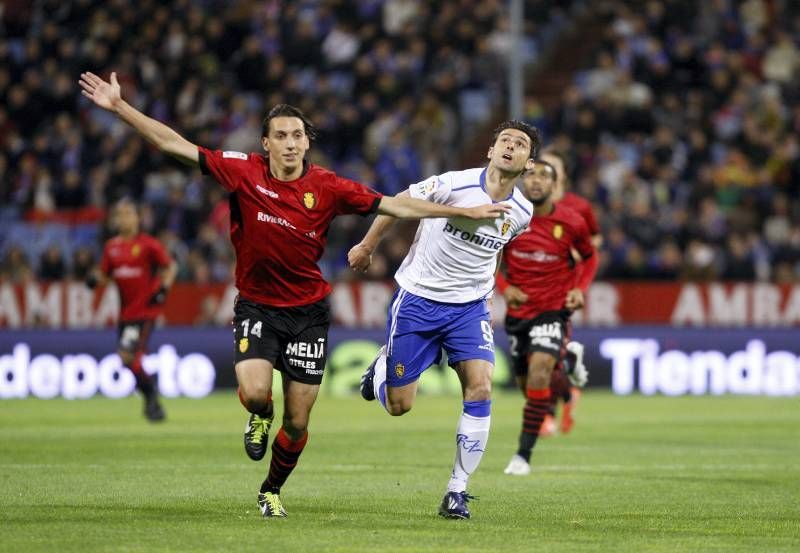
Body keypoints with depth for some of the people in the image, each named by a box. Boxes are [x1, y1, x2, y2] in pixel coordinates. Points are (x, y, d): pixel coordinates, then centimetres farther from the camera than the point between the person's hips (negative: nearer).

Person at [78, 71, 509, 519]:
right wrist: (119, 106, -16)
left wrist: (464, 211, -5)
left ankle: (272, 490, 34)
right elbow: (174, 145, -11)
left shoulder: (328, 188, -8)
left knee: (297, 424, 4)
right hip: (256, 306, -1)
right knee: (255, 393, -26)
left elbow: (396, 206, -2)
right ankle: (260, 417, 14)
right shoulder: (243, 172, -10)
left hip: (308, 310, 1)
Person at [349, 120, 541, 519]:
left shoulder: (521, 213, -4)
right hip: (417, 300, -3)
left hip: (470, 306, 3)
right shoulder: (454, 186, -19)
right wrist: (366, 246, 7)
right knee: (398, 406, 0)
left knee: (480, 388, -18)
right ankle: (382, 366, 37)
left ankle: (457, 492, -7)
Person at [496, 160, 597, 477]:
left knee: (539, 370, -25)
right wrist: (504, 288, -10)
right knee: (526, 383, 12)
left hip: (554, 309, -3)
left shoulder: (571, 223, -8)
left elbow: (589, 257, 11)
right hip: (518, 310, 3)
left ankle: (524, 454, -21)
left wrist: (580, 288, -6)